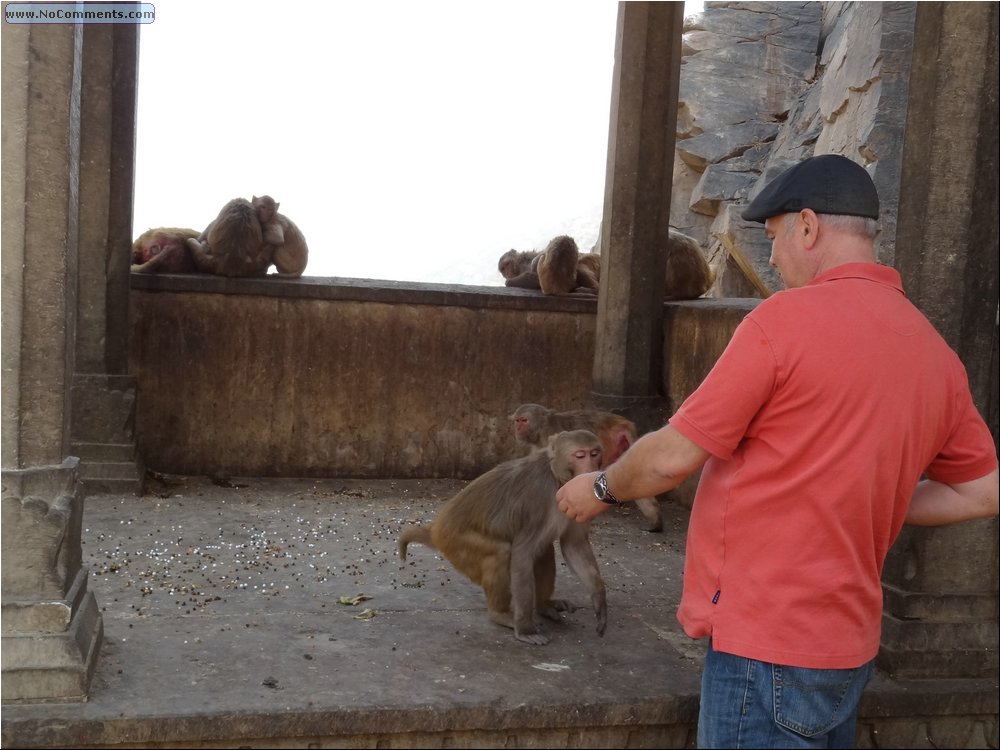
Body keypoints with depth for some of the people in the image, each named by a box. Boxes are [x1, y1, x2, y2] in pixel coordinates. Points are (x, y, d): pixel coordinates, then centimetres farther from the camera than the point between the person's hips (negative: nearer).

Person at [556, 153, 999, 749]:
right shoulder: (938, 353, 5)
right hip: (849, 644, 8)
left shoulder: (787, 318, -17)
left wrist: (601, 489, 6)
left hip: (768, 644, -8)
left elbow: (672, 458, -13)